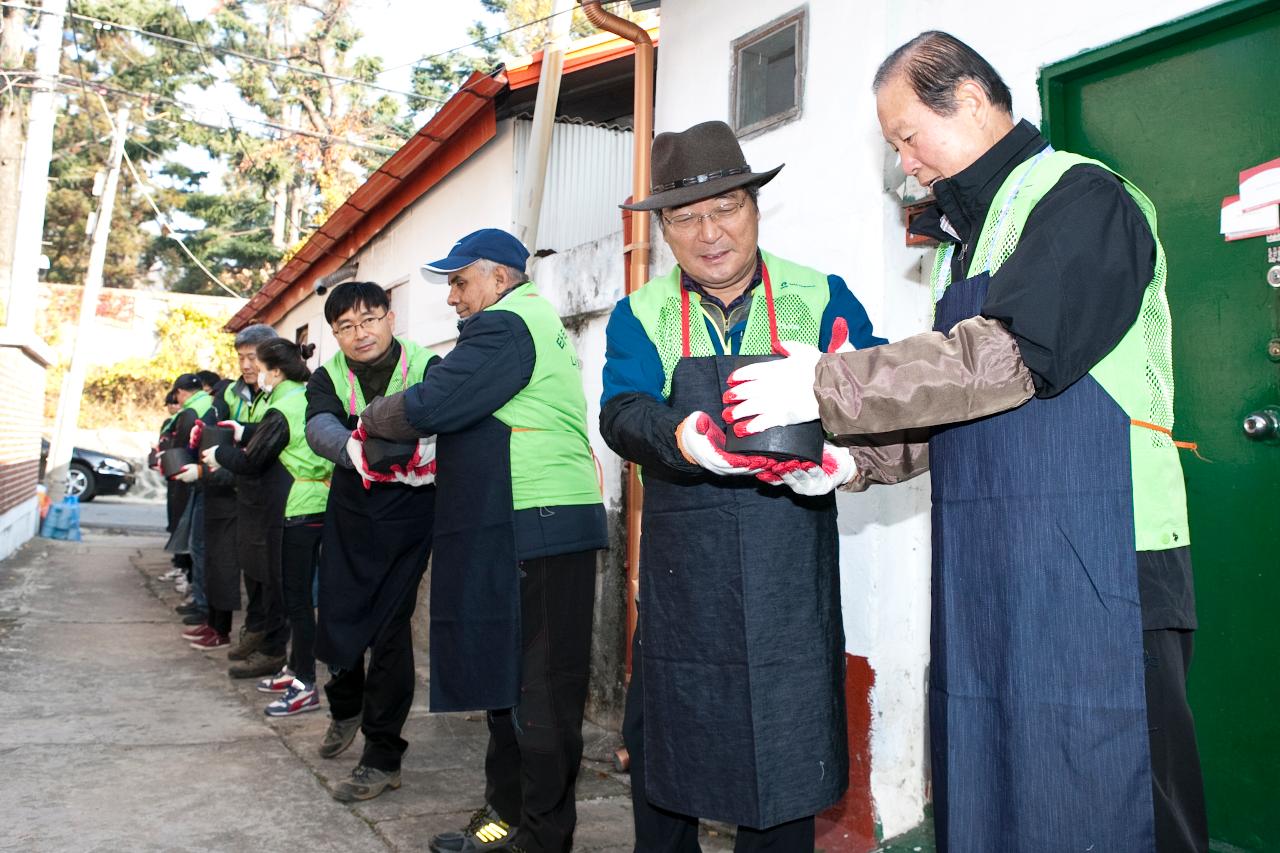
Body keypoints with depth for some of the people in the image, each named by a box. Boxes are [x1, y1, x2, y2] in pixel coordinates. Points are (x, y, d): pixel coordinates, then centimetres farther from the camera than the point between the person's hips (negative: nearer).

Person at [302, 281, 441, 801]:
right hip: (350, 511, 4)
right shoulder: (329, 378, -1)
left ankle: (383, 757, 11)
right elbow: (319, 428, -20)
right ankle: (345, 708, 42)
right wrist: (357, 449, -43)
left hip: (409, 512, -3)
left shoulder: (428, 368, -8)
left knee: (390, 628, -4)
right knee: (336, 622, 10)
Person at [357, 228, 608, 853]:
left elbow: (429, 406, -17)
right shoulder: (540, 320, 23)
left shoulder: (504, 326, -10)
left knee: (535, 688, -4)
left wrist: (371, 420, 2)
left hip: (534, 531, -11)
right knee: (508, 676, 16)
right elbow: (464, 411, 26)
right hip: (528, 527, 11)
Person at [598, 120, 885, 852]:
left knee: (784, 767, 9)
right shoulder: (640, 316, 5)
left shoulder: (823, 299, 2)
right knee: (666, 763, 12)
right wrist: (679, 437, -34)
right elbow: (622, 412, -11)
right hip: (682, 580, 1)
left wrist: (842, 442, -31)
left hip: (792, 579, 0)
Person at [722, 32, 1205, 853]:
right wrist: (855, 460, 5)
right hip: (988, 569, 8)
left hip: (1092, 566, -8)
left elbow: (1007, 357, -21)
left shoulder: (1083, 198, -6)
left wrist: (824, 384, -17)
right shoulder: (970, 234, 20)